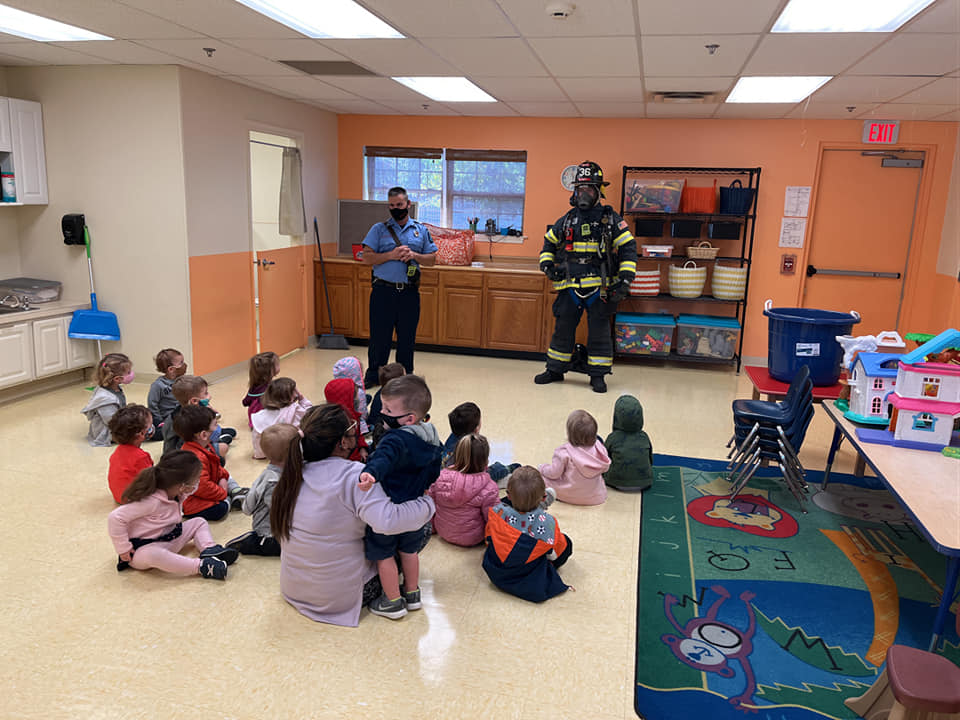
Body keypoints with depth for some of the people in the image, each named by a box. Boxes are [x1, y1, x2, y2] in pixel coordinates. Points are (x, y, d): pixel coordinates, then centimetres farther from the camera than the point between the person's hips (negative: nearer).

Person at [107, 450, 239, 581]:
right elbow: (116, 518, -27)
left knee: (199, 522, 8)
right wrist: (123, 548, -23)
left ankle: (210, 550, -18)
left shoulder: (177, 495, -4)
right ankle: (201, 566, -45)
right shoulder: (151, 501, -29)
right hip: (144, 548, -9)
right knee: (150, 555, -42)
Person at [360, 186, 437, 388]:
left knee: (407, 337, 9)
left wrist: (414, 255, -9)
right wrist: (391, 255, -15)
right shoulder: (379, 229, 4)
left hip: (410, 292, 2)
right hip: (383, 291, -2)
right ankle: (373, 375, 15)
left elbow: (432, 259, 10)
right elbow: (367, 258, -2)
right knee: (379, 336, 3)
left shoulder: (421, 230, 10)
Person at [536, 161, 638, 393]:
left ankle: (597, 375, 14)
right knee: (562, 329, 10)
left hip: (599, 287, -3)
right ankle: (555, 370, 24)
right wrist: (547, 264, 4)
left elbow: (628, 248, -2)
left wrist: (625, 279, -11)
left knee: (599, 332, 3)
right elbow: (549, 242, 22)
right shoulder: (568, 219, 9)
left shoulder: (610, 219, -1)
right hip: (570, 286, 3)